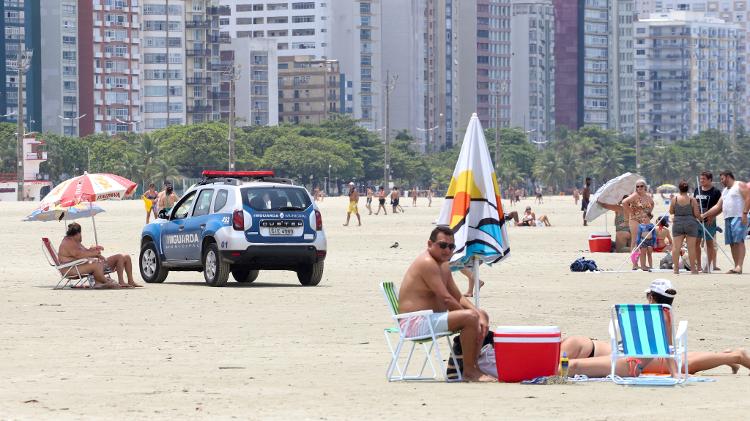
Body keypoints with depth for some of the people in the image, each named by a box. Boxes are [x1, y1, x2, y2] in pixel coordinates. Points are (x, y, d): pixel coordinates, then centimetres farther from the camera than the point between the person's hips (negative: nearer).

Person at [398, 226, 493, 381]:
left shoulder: (443, 265, 17)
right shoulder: (427, 263, -16)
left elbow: (458, 297, 15)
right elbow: (446, 299, -21)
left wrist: (478, 313, -2)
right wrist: (470, 313, -13)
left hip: (432, 318, 11)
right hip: (415, 323, -11)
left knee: (481, 316, 13)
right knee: (470, 318, -26)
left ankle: (473, 366, 12)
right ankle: (469, 372, -18)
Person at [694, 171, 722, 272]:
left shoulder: (715, 192, -5)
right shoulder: (697, 190, 12)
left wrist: (712, 216, -18)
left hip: (708, 221, -6)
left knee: (709, 244, 1)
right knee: (696, 243, 6)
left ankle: (709, 265, 5)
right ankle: (699, 266, 13)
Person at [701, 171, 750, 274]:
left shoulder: (740, 185, 2)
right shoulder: (725, 191, 27)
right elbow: (718, 207, 27)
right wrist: (704, 215, 22)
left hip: (738, 217, -9)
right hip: (728, 219, 9)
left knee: (739, 241, -16)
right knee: (732, 244, 3)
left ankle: (739, 266, -25)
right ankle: (736, 266, 3)